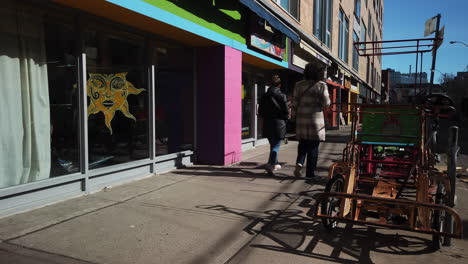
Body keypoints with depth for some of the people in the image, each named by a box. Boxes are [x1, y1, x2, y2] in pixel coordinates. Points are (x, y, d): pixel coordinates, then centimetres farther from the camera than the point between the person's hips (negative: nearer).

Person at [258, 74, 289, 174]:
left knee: (273, 144, 18)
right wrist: (283, 120, 9)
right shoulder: (281, 96, -9)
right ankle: (270, 164, -19)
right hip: (278, 124, -5)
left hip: (267, 124, 5)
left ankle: (274, 164, 29)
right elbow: (286, 112, -9)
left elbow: (260, 111, 6)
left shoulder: (265, 96, 3)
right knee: (276, 145, -2)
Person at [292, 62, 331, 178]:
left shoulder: (299, 85, 6)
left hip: (301, 118, 3)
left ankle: (299, 163, -6)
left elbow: (295, 103, 7)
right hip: (315, 118, -3)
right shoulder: (321, 85, -6)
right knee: (313, 146, 5)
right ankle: (310, 172, 10)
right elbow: (326, 103, -7)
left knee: (303, 143, 16)